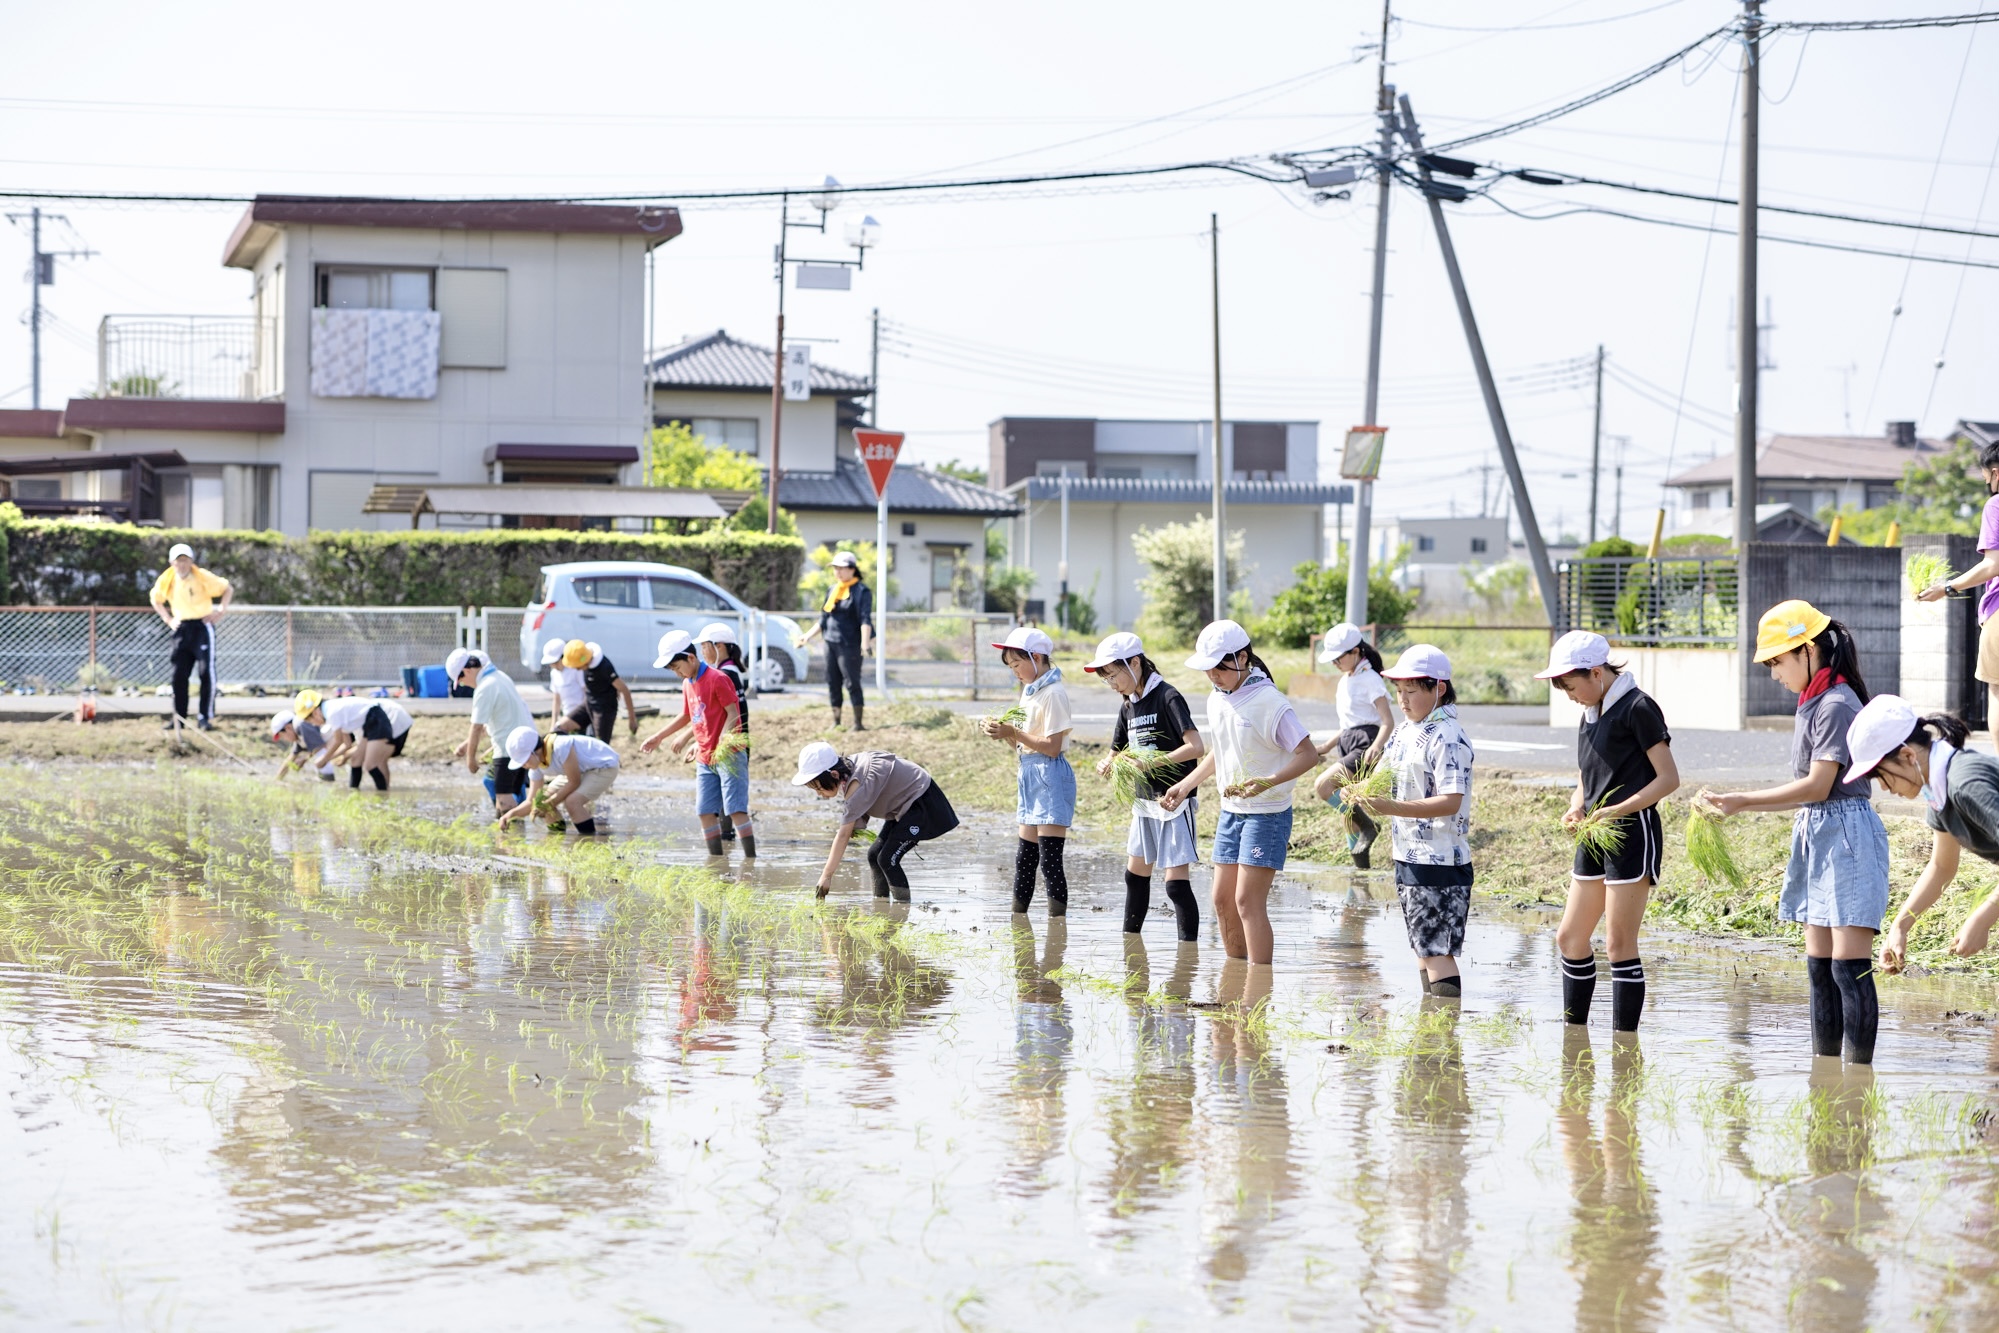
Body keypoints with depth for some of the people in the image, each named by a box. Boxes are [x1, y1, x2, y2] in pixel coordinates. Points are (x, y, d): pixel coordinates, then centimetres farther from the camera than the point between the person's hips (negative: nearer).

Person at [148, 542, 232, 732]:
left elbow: (227, 589, -1)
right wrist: (168, 619, 8)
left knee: (207, 671, -10)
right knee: (179, 674, 3)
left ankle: (206, 717, -7)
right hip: (181, 629, 4)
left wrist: (222, 610, -11)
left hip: (202, 625, -4)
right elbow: (156, 600, 19)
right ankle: (179, 717, 11)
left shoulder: (203, 577, -11)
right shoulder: (166, 581, 0)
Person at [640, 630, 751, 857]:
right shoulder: (687, 685, 13)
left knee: (736, 810, -12)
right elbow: (686, 717, 27)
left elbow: (733, 714, -16)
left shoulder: (717, 679, -12)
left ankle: (750, 858, -12)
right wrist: (658, 736, 31)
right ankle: (716, 858, 10)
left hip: (728, 755, -8)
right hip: (705, 760, 8)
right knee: (705, 811, 5)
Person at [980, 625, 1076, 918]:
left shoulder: (1053, 693, -13)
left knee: (1049, 860, -10)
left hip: (1050, 776, -10)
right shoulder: (1030, 691, 15)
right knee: (1024, 857, 14)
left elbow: (1052, 747, -18)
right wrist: (1002, 732, 0)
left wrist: (1013, 732, -19)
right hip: (1030, 775, 10)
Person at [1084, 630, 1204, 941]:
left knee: (1176, 881, -11)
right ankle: (1129, 938, 30)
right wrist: (1108, 765, -10)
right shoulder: (1127, 706, 9)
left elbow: (1196, 747, -25)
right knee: (1136, 873, 17)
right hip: (1145, 799, 9)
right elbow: (1117, 753, 14)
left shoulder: (1167, 698, -16)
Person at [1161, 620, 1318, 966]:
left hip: (1267, 814, -8)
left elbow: (1308, 754, -22)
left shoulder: (1269, 703, -18)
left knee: (1248, 900, -13)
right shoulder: (1217, 700, 6)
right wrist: (1186, 785, 18)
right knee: (1223, 899, 8)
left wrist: (1266, 783, -34)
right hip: (1230, 812, 8)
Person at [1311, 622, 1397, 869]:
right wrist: (1327, 747, 24)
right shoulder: (1346, 680, 16)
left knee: (1322, 786, -22)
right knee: (1346, 806, 7)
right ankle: (1359, 856, 15)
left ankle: (1367, 826, -9)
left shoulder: (1369, 680, -11)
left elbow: (1388, 722, -17)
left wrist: (1376, 747, -33)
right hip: (1348, 744, 9)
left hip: (1365, 746, -9)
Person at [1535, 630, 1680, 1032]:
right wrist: (1576, 809, 0)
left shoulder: (1637, 707, -11)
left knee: (1619, 943, -7)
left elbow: (1668, 778, -13)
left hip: (1633, 833, -9)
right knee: (1570, 938, 11)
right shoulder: (1590, 713, 14)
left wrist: (1615, 811, -20)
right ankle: (1573, 1031, 21)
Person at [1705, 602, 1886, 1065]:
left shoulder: (1837, 705, -14)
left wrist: (1743, 802, -18)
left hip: (1846, 837, -10)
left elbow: (1818, 786, -19)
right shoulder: (1812, 704, 14)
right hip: (1816, 839, 10)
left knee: (1849, 964, -11)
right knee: (1819, 966, 10)